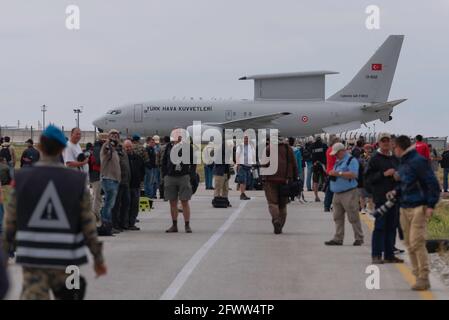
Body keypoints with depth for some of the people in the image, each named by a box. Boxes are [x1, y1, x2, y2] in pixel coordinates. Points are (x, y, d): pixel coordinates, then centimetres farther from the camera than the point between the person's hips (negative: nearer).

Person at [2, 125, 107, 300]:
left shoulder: (22, 179, -3)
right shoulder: (77, 182, -3)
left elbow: (10, 223, 0)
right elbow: (88, 225, -2)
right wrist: (98, 258, 9)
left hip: (33, 261, -1)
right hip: (65, 261, 1)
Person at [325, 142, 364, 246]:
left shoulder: (351, 160, -7)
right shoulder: (338, 161, 20)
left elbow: (353, 174, -20)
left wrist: (338, 173, -21)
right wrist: (332, 174, 10)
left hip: (349, 194, -9)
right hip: (337, 194, 9)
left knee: (353, 218, -5)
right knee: (338, 218, 8)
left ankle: (359, 238, 2)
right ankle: (338, 239, 12)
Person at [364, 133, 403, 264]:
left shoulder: (395, 159, 15)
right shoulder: (374, 159, -3)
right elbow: (368, 178, -9)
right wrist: (384, 174, -17)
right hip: (381, 197, -6)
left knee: (392, 226, 8)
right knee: (380, 226, -7)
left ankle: (389, 255, 14)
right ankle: (376, 255, -5)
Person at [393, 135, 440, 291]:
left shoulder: (418, 161, -12)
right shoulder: (403, 163, 16)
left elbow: (432, 183, -14)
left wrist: (431, 205, -18)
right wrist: (396, 192, 9)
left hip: (418, 208, -9)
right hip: (405, 208, 9)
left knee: (417, 243, -12)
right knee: (409, 243, 7)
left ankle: (424, 278, -8)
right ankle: (418, 276, 13)